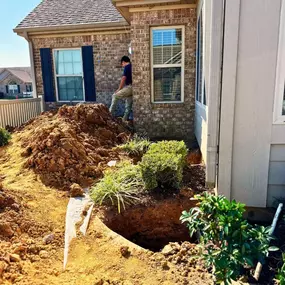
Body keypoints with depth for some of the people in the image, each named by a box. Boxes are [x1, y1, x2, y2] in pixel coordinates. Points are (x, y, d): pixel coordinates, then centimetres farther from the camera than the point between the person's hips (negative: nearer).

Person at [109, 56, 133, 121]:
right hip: (132, 88, 8)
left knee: (115, 96, 4)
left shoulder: (127, 67, -6)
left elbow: (123, 79, -9)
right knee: (129, 105, 12)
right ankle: (125, 119, 16)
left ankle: (111, 113, 4)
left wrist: (119, 89, -1)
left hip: (129, 87, -8)